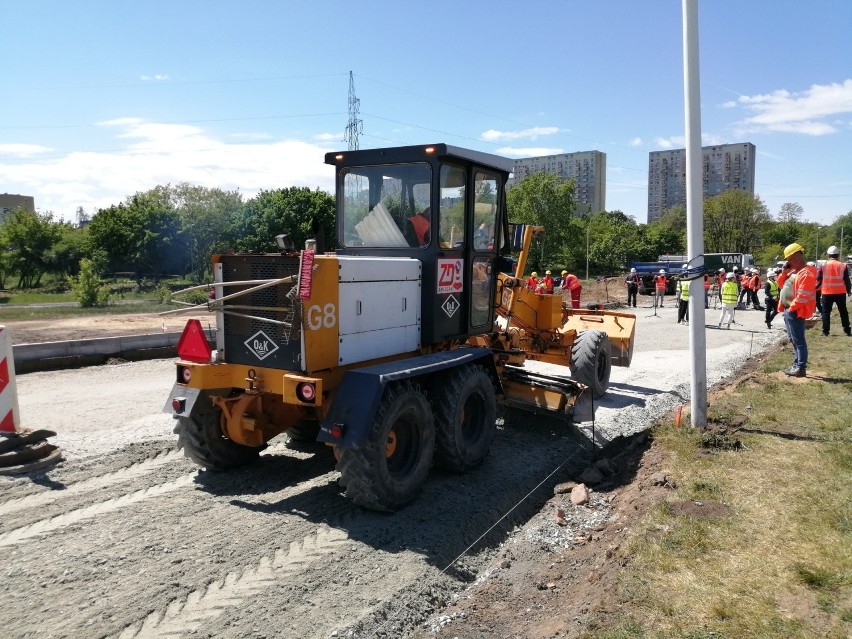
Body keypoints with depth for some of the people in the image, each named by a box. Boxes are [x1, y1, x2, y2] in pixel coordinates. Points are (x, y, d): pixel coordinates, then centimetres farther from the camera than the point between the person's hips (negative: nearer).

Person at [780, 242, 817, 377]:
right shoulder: (795, 271, 13)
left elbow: (802, 296, -23)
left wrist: (791, 308, -14)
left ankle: (801, 368, -1)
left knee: (799, 340, -5)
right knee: (794, 340, 15)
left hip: (796, 312, -10)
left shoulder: (806, 273, -18)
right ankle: (797, 364, 23)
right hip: (789, 311, 10)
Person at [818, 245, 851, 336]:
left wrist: (815, 288, 17)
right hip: (840, 293, 1)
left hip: (827, 293, -1)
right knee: (843, 312, 12)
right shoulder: (843, 265, -1)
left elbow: (818, 280, 1)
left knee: (826, 312, 7)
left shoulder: (824, 265, -3)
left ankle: (825, 331, 4)